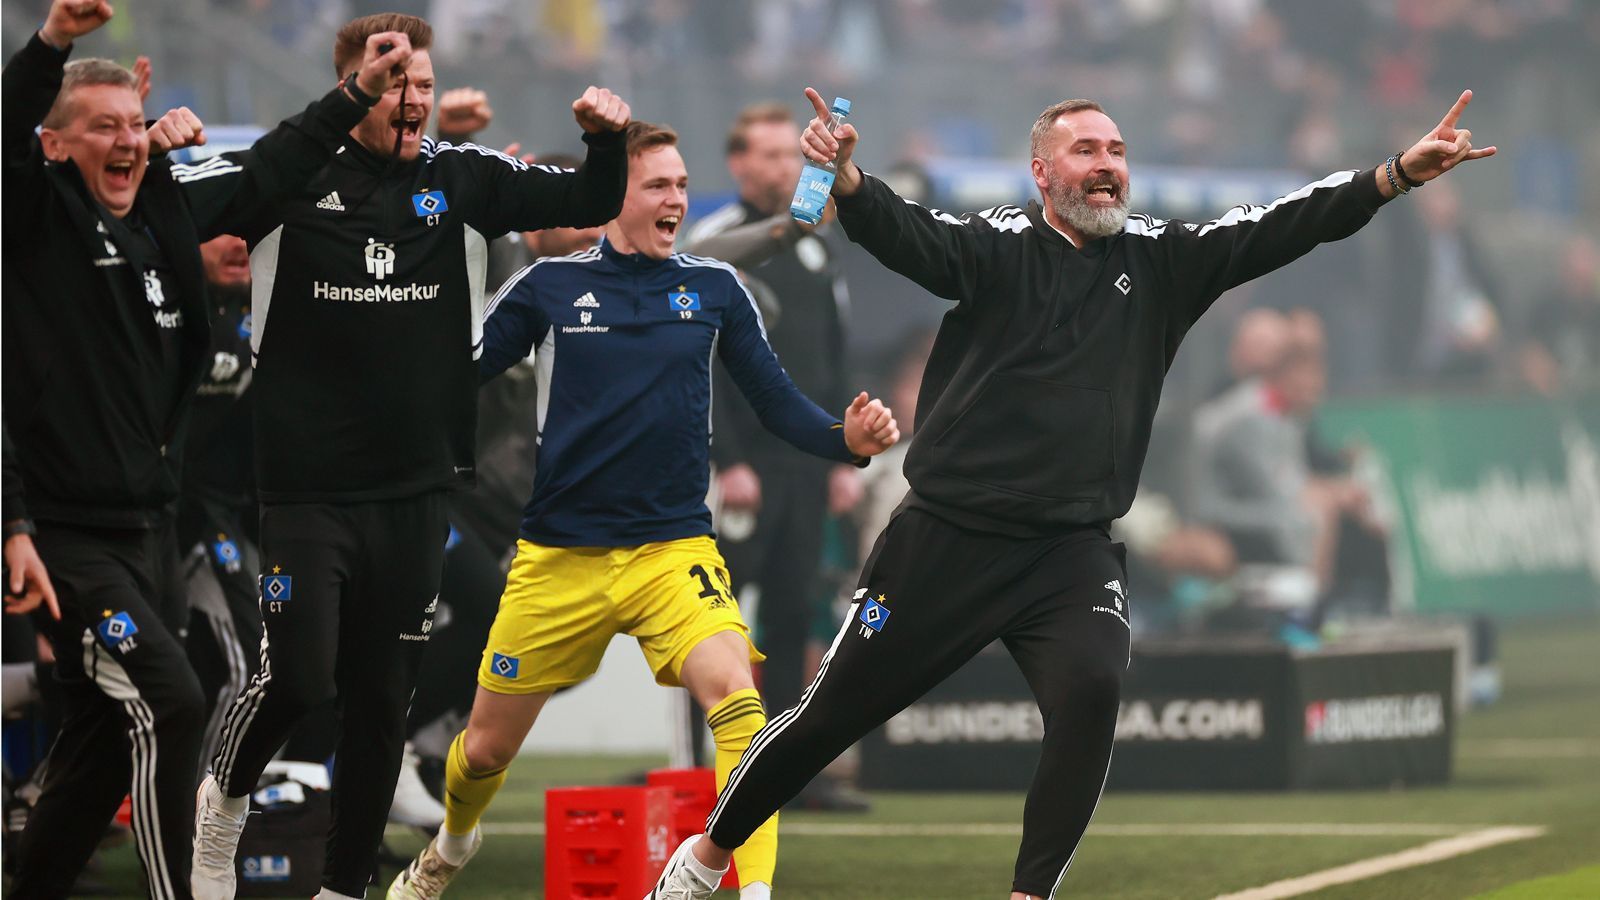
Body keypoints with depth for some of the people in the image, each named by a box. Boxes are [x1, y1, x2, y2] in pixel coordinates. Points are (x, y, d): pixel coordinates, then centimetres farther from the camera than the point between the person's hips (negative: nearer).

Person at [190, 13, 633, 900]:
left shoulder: (463, 179, 3)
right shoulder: (291, 176, -7)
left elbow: (587, 203, 9)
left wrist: (606, 141, -11)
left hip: (417, 494, 3)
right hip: (307, 490, -3)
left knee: (382, 704, 8)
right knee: (297, 677, -11)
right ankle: (224, 798, 20)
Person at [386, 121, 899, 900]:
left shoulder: (715, 289, 3)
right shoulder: (549, 287, -1)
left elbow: (778, 404, 6)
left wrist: (847, 438, -12)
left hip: (672, 549, 0)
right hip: (558, 557, 0)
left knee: (735, 696, -28)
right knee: (486, 747, 12)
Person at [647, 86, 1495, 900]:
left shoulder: (1161, 260, 5)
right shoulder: (995, 244, -4)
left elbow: (1278, 228, -3)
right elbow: (907, 235, -22)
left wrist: (1399, 174, -15)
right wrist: (848, 180, -45)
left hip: (1072, 552, 2)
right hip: (948, 539, -2)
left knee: (1091, 692, -24)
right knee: (834, 711, 6)